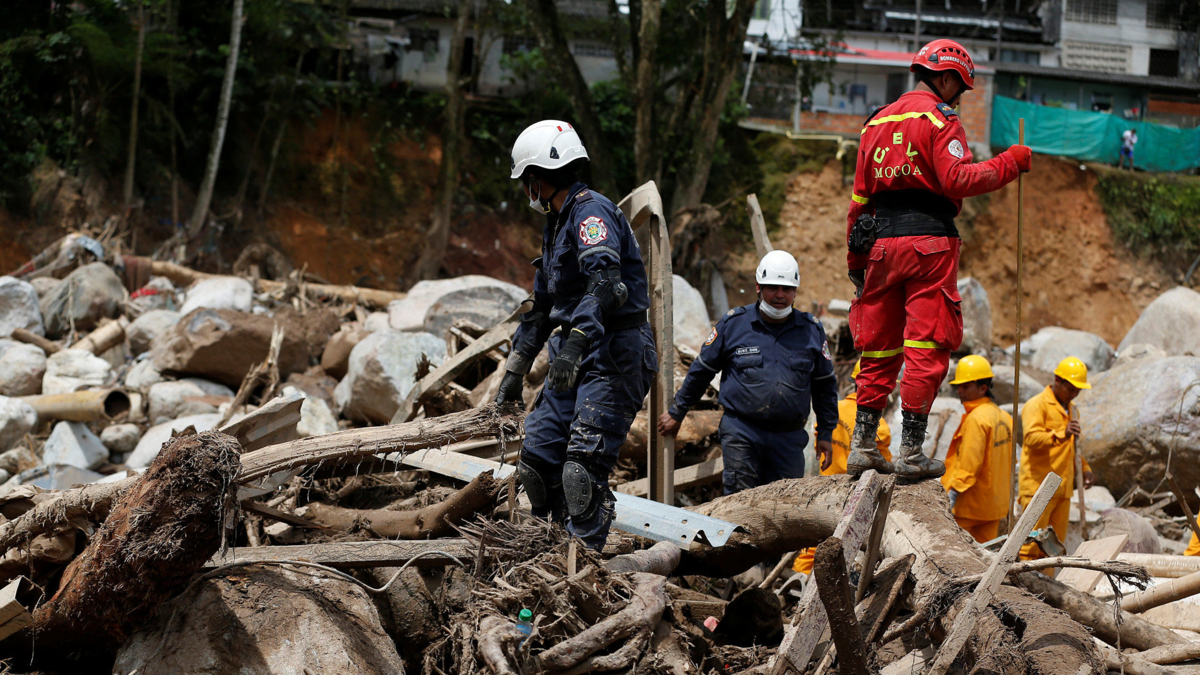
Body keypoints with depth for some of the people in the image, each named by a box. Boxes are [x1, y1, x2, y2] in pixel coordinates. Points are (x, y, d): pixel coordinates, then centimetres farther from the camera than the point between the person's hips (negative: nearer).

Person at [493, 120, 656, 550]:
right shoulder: (556, 226, 21)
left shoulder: (592, 212, -11)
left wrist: (575, 342, -39)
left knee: (582, 470, -19)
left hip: (614, 357, -10)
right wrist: (514, 372, 29)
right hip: (575, 358, 10)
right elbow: (541, 307, 30)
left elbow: (604, 281, -29)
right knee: (537, 459, 6)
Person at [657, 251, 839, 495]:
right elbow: (701, 371, 13)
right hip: (741, 432, -2)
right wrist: (677, 413, 18)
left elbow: (825, 384, 19)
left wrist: (826, 434, 15)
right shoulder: (733, 324, 3)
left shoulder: (811, 330, 8)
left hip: (789, 438, 2)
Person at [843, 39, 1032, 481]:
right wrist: (1009, 164, -6)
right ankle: (911, 452, -8)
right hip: (929, 239, -7)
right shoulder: (939, 118, -3)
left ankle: (862, 445, 9)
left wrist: (856, 259, 23)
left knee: (880, 348, 12)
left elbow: (860, 196, 19)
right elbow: (957, 179, -16)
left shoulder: (878, 122, 19)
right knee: (926, 349, -5)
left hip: (882, 241, 7)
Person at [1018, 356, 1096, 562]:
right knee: (1033, 543, -11)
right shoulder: (1037, 405, -5)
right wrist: (1062, 434, -36)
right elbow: (1032, 438, -22)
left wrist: (1085, 469, 18)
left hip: (1063, 489, 8)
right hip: (1038, 487, -8)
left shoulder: (1071, 410, 23)